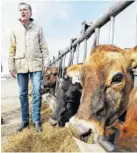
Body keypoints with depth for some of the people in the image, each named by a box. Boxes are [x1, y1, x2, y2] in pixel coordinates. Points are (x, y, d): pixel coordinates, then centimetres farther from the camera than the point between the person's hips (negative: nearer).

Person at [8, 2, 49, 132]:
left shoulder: (38, 29, 8)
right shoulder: (15, 29, 9)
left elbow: (44, 47, 6)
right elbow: (12, 50, 7)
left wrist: (46, 62, -4)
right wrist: (11, 67, 1)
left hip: (36, 65, -1)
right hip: (21, 65, 2)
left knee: (37, 93, -3)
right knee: (22, 94, 6)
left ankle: (36, 120, 9)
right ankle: (24, 120, 18)